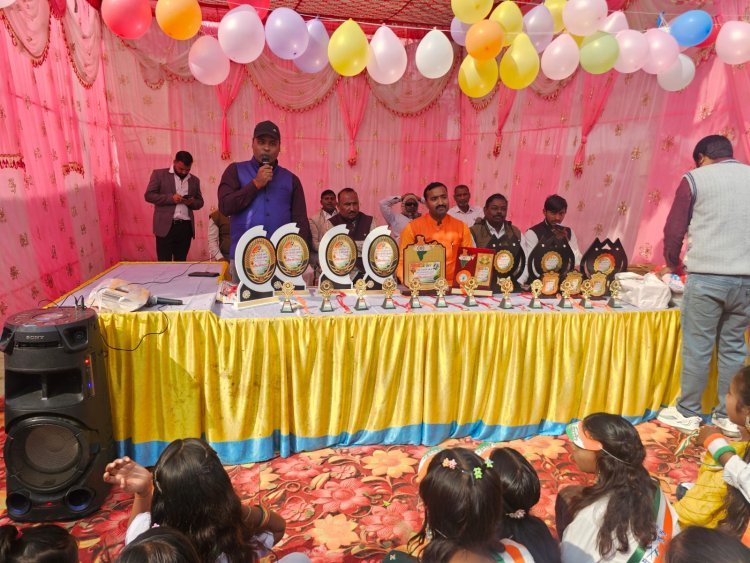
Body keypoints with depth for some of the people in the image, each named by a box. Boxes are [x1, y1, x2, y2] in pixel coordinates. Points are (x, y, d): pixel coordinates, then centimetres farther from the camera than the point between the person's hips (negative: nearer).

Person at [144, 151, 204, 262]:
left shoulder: (194, 180, 14)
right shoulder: (159, 174, 3)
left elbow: (200, 202, 18)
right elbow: (149, 195, -2)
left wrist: (192, 202, -6)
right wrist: (171, 198, -15)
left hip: (186, 227, 3)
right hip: (166, 226, -3)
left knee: (181, 262, 8)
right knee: (164, 263, -2)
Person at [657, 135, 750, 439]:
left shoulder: (695, 179, 1)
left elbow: (673, 232, 0)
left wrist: (673, 264, 17)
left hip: (706, 276, -4)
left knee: (697, 347, 4)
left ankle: (688, 413, 14)